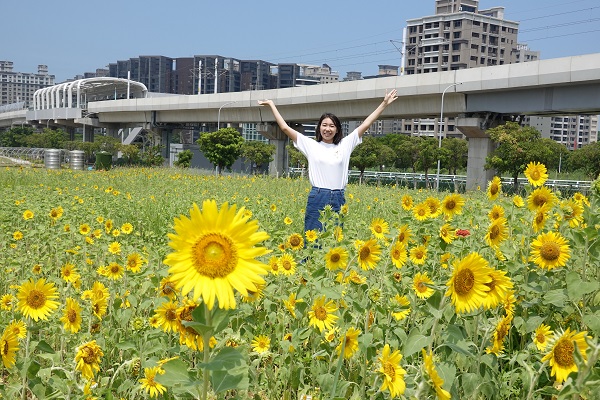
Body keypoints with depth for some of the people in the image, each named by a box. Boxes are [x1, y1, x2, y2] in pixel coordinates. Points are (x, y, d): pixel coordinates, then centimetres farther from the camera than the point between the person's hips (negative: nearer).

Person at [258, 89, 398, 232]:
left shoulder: (345, 145, 11)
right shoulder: (311, 145, 7)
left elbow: (366, 124, 11)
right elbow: (285, 127, 5)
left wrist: (384, 104, 10)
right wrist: (272, 105, 7)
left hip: (338, 200, 2)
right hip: (317, 199, -2)